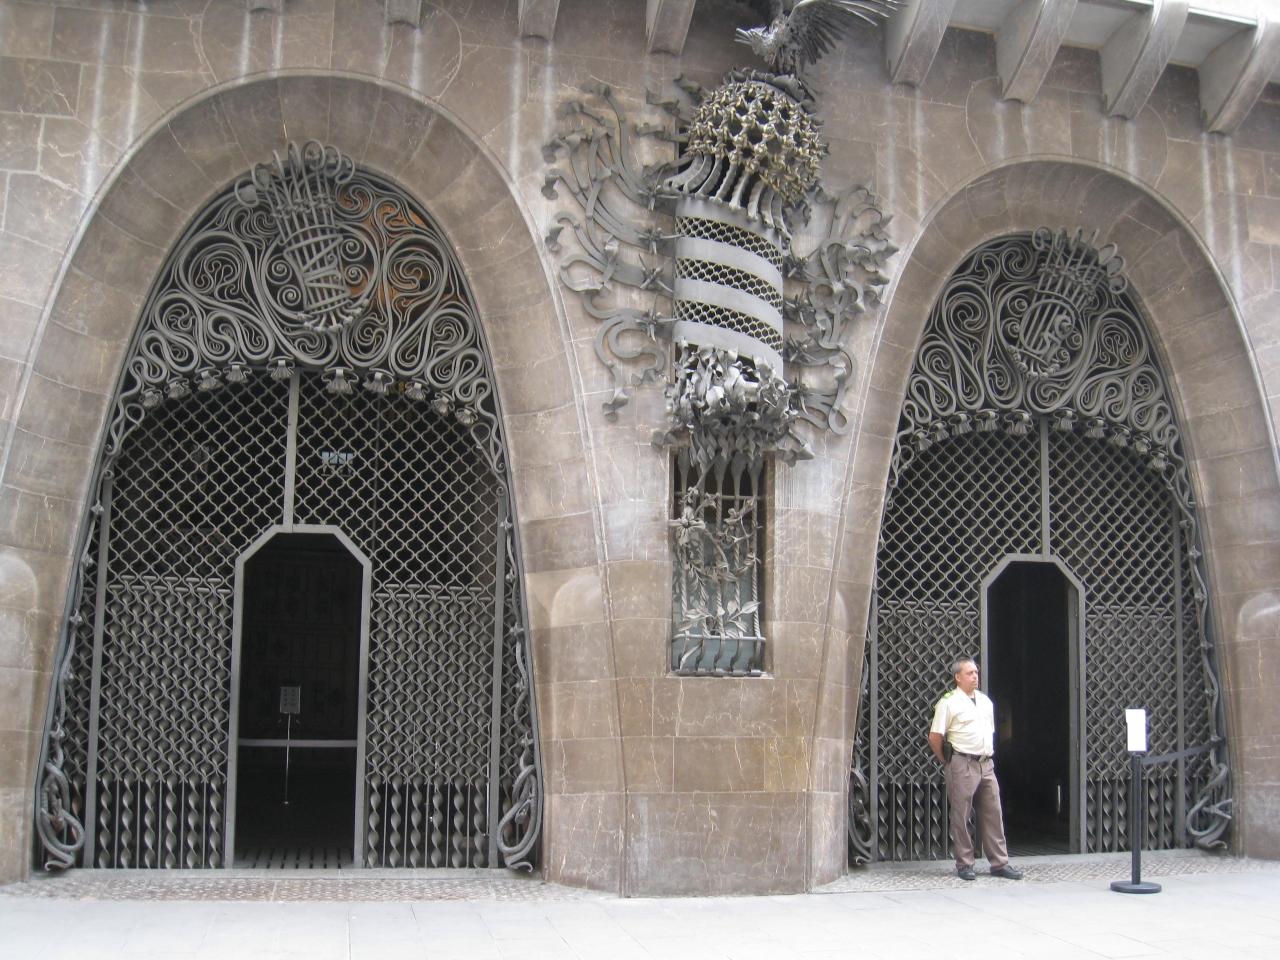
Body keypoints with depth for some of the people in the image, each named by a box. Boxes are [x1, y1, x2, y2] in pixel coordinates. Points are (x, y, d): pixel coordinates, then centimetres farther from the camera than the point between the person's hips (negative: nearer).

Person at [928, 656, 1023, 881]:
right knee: (961, 817, 0)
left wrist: (988, 754, 16)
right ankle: (964, 864, 8)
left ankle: (1000, 863, 11)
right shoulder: (949, 702, -7)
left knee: (993, 814, 6)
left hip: (986, 765, 6)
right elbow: (935, 737, -8)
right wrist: (947, 762, -1)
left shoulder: (985, 701, 14)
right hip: (962, 766, -6)